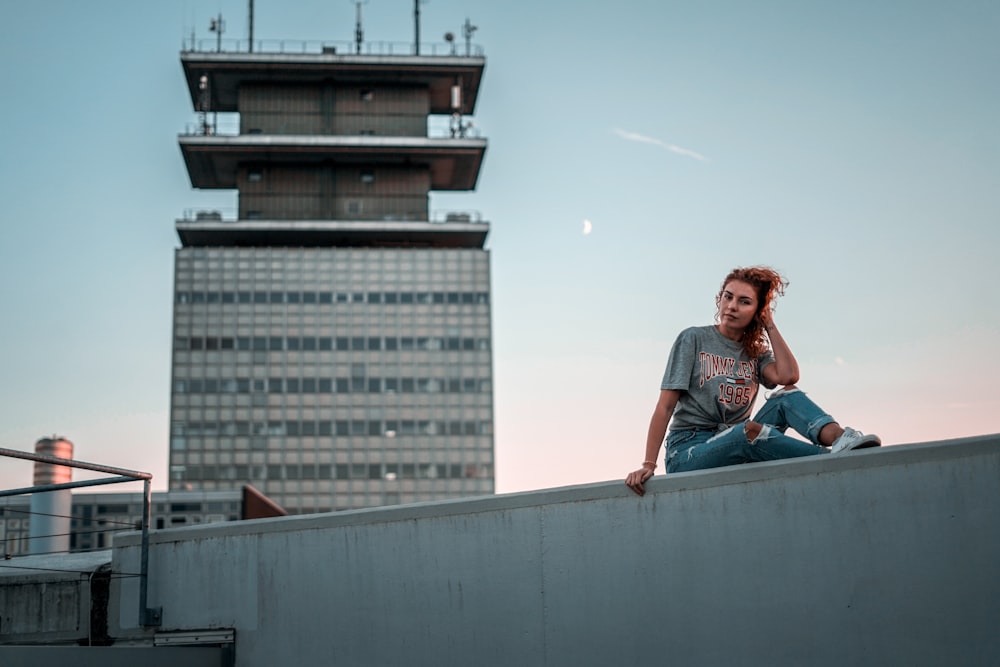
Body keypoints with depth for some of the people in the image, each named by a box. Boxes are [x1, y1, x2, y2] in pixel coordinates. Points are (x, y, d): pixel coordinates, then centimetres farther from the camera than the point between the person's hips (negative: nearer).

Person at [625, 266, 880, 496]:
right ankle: (836, 460, -41)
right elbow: (665, 406, -5)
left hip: (738, 448, 5)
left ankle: (840, 437, -43)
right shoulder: (694, 339, 2)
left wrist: (770, 325, 1)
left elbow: (788, 376, -10)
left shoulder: (755, 352, 14)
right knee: (749, 429, -35)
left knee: (788, 396, -16)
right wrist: (648, 465, -15)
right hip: (687, 453, -4)